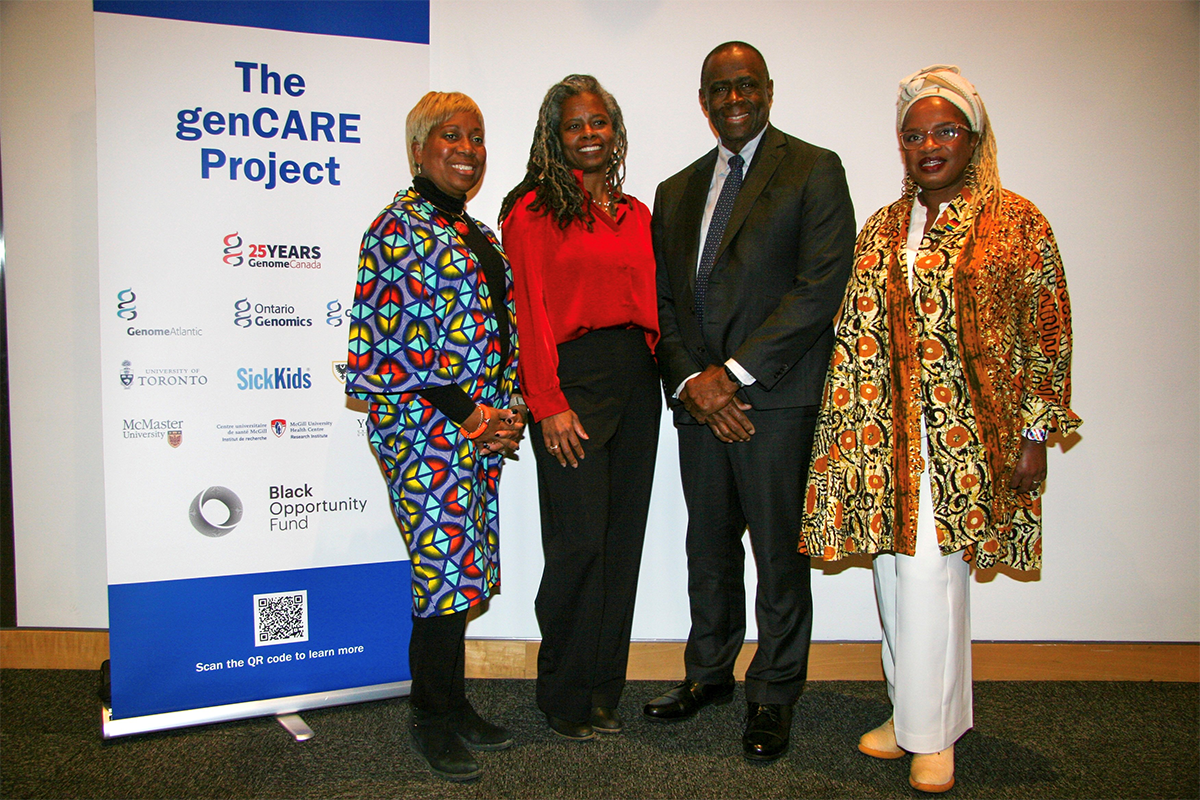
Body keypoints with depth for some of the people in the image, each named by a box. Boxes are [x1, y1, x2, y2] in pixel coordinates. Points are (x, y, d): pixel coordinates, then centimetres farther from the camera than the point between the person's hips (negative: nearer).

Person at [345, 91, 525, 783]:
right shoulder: (398, 227, -8)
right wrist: (461, 412, -14)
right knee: (450, 572, -2)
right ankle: (433, 720, 18)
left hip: (481, 431, 8)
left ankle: (454, 705, 28)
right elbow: (378, 345, -14)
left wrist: (509, 410, 5)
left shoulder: (478, 234, 17)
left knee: (463, 573, 13)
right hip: (424, 428, -7)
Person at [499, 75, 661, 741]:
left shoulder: (636, 214, 17)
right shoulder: (534, 210, -1)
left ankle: (603, 693, 22)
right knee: (579, 543, -6)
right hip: (572, 379, -6)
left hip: (636, 381, 6)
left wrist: (659, 372, 5)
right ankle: (565, 699, 14)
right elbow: (529, 312, -7)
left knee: (623, 542, 8)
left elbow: (651, 304, 17)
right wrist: (549, 404, -14)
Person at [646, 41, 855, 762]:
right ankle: (710, 674, 33)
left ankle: (775, 695, 23)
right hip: (699, 399, 5)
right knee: (709, 549, 15)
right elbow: (663, 301, 12)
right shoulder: (677, 192, 17)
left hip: (777, 399, -5)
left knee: (779, 556, 5)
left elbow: (822, 286, -11)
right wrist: (690, 382, -6)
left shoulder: (814, 169, 0)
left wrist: (733, 373, -14)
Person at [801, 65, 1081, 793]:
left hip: (968, 432, -4)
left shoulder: (1016, 221, 0)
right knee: (897, 570, 9)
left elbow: (1046, 331, -2)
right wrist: (848, 428, 7)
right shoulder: (882, 229, 12)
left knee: (929, 571, -7)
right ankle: (912, 712, 27)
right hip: (887, 431, 5)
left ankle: (933, 732, 11)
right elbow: (858, 332, 11)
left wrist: (1036, 433, -6)